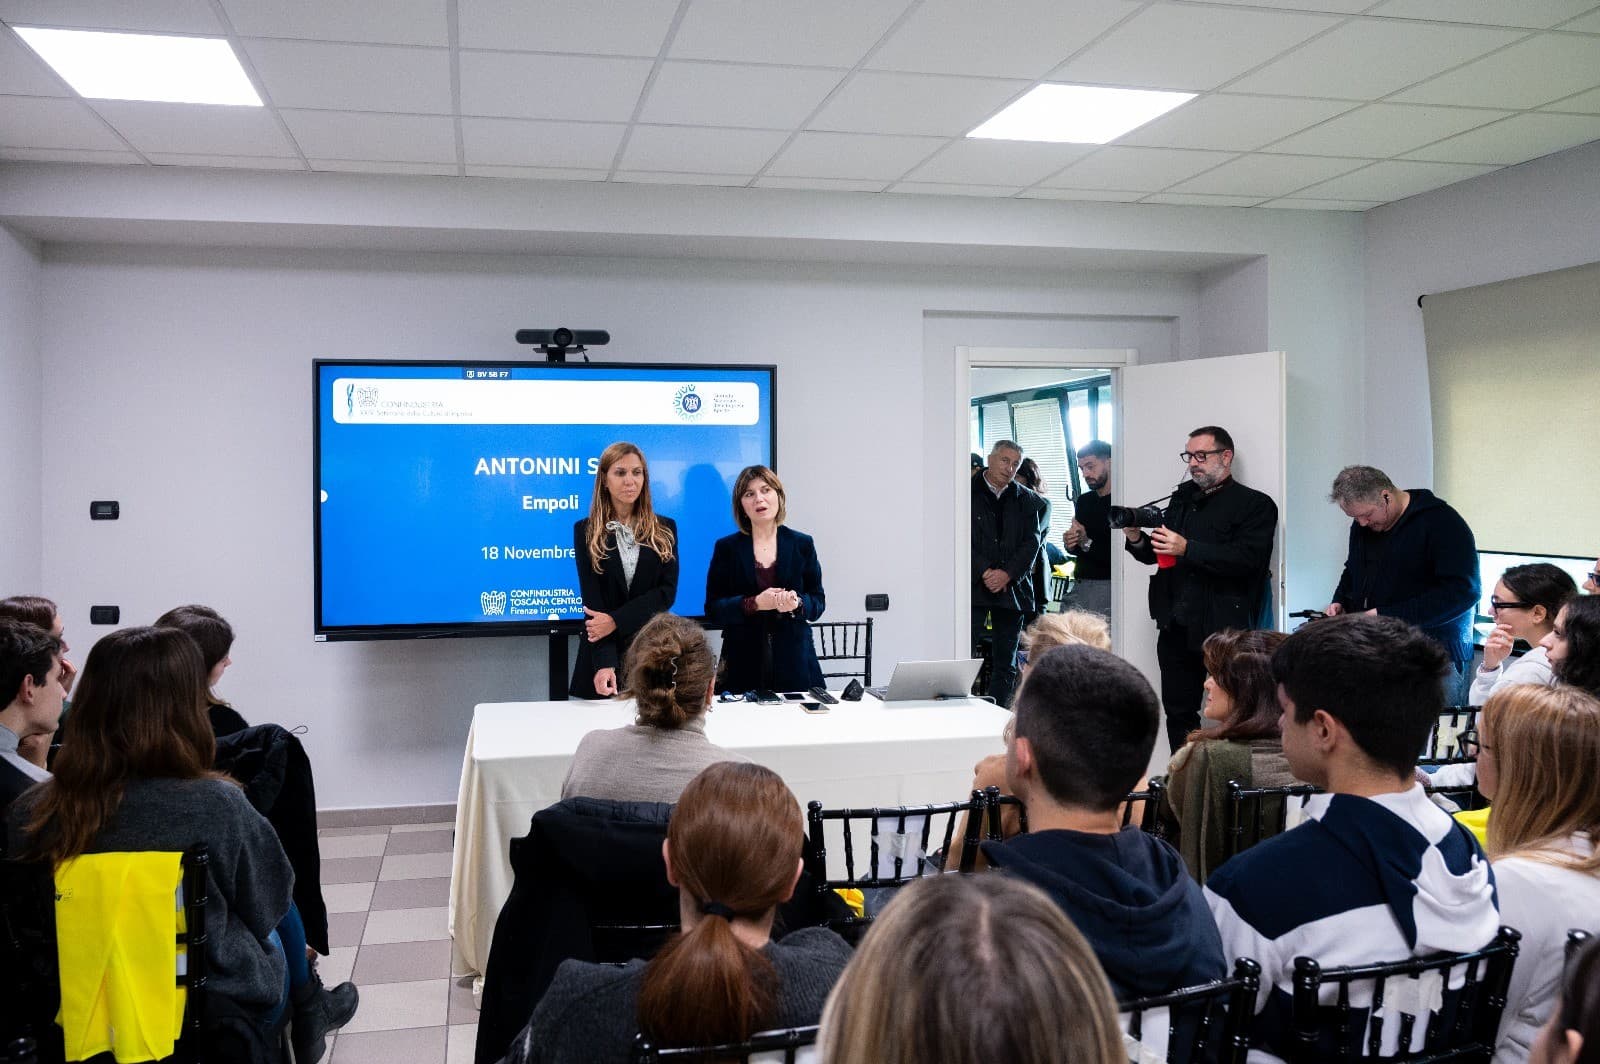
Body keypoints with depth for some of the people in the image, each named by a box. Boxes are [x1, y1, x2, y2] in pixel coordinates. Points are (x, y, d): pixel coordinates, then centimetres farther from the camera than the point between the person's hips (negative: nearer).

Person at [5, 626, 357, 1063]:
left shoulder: (29, 813, -18)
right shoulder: (216, 805, -28)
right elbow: (267, 906, -11)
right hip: (223, 1010, -3)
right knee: (281, 914, 26)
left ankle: (310, 1018, 45)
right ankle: (309, 1020, 49)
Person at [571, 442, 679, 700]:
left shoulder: (664, 529, 6)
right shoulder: (586, 531, 1)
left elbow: (667, 592, -2)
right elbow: (591, 598, -8)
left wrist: (616, 620, -16)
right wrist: (605, 663, -20)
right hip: (604, 651, -1)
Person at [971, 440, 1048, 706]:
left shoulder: (1026, 500, 11)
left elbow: (1032, 542, 3)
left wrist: (1007, 574, -11)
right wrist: (985, 572, -14)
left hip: (1012, 587, 4)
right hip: (974, 585, -3)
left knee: (1005, 664, 6)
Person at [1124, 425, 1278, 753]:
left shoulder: (1255, 504, -2)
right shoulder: (1182, 498, 17)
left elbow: (1247, 558, -17)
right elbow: (1159, 554, 18)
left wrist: (1187, 548, -22)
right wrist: (1138, 540, -3)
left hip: (1224, 628, -6)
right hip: (1176, 627, 6)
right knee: (1178, 713, 11)